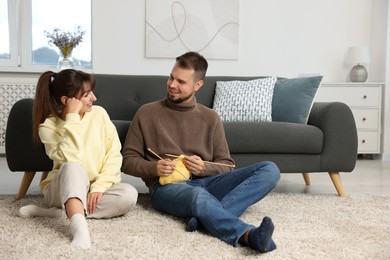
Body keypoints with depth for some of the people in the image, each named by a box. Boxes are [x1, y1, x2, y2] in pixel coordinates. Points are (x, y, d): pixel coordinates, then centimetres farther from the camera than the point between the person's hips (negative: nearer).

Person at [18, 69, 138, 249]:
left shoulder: (99, 113, -3)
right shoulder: (48, 126, -12)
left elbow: (114, 154, -6)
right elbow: (70, 159, -29)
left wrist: (99, 187, -18)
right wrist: (72, 118, -27)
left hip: (98, 188, 3)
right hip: (64, 189, -3)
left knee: (129, 194, -29)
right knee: (73, 168, -36)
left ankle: (58, 212, -27)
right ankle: (80, 229, -53)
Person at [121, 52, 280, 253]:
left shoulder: (210, 118, 14)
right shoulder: (147, 113, 9)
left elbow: (226, 165, 14)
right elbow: (127, 160, 9)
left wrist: (204, 168, -9)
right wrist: (154, 168, -12)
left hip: (205, 182, 4)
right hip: (167, 187, -4)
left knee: (269, 170, -17)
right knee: (199, 196, -41)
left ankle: (207, 216, -37)